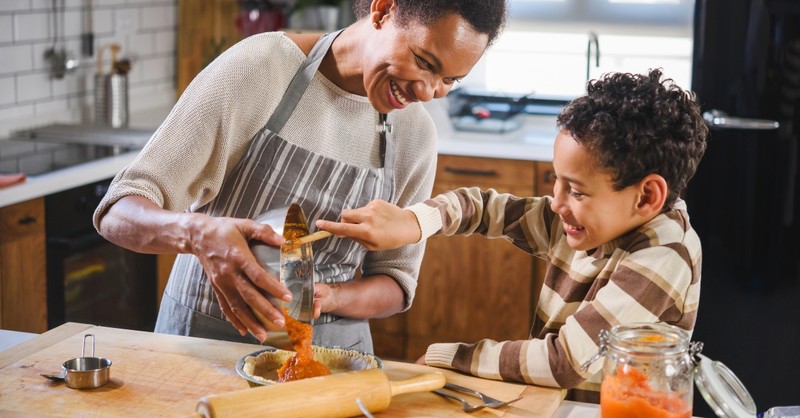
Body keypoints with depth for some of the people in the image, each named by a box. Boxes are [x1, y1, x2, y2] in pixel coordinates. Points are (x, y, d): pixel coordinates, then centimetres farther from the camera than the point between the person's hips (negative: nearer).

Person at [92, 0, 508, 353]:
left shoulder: (415, 133, -1)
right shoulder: (258, 67, -14)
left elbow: (395, 283, 6)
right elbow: (119, 214, -16)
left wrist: (327, 297, -15)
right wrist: (199, 233, -37)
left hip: (333, 348, 3)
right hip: (209, 335, -3)